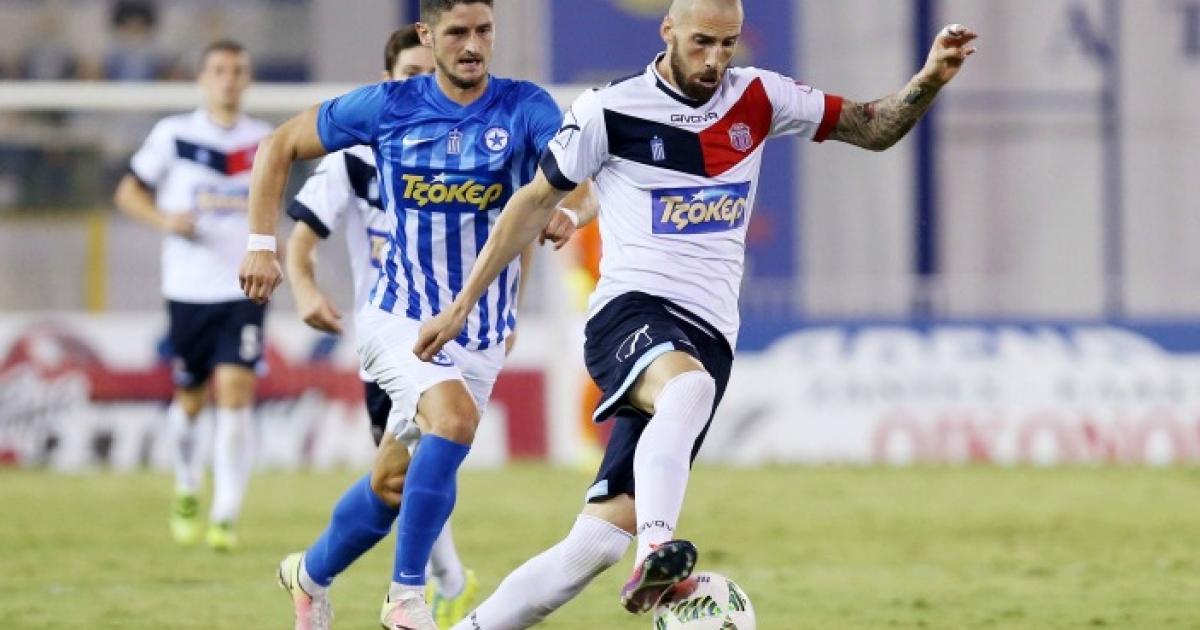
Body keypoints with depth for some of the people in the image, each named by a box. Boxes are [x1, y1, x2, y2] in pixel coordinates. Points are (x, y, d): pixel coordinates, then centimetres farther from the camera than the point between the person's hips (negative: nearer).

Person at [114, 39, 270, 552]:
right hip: (188, 291, 0)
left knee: (235, 392, -14)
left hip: (245, 288, 0)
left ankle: (225, 518, -15)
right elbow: (128, 193, 5)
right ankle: (187, 492, 38)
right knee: (191, 399, 9)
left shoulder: (264, 142, 7)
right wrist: (164, 219, -13)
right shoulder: (173, 134, -1)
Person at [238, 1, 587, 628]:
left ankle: (311, 574, 42)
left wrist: (566, 211, -45)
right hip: (399, 317, -2)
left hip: (481, 334, 2)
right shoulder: (387, 107, -5)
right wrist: (260, 243, -2)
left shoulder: (525, 108, -7)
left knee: (392, 481, 13)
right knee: (455, 416, -31)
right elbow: (280, 146, 6)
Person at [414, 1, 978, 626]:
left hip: (707, 336, 4)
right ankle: (655, 553, -56)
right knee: (688, 386, -42)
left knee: (599, 539, -8)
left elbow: (873, 129, 17)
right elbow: (535, 202, 10)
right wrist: (461, 304, 11)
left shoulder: (757, 99, 10)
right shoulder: (610, 112, 0)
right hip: (630, 312, -4)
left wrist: (930, 80, -3)